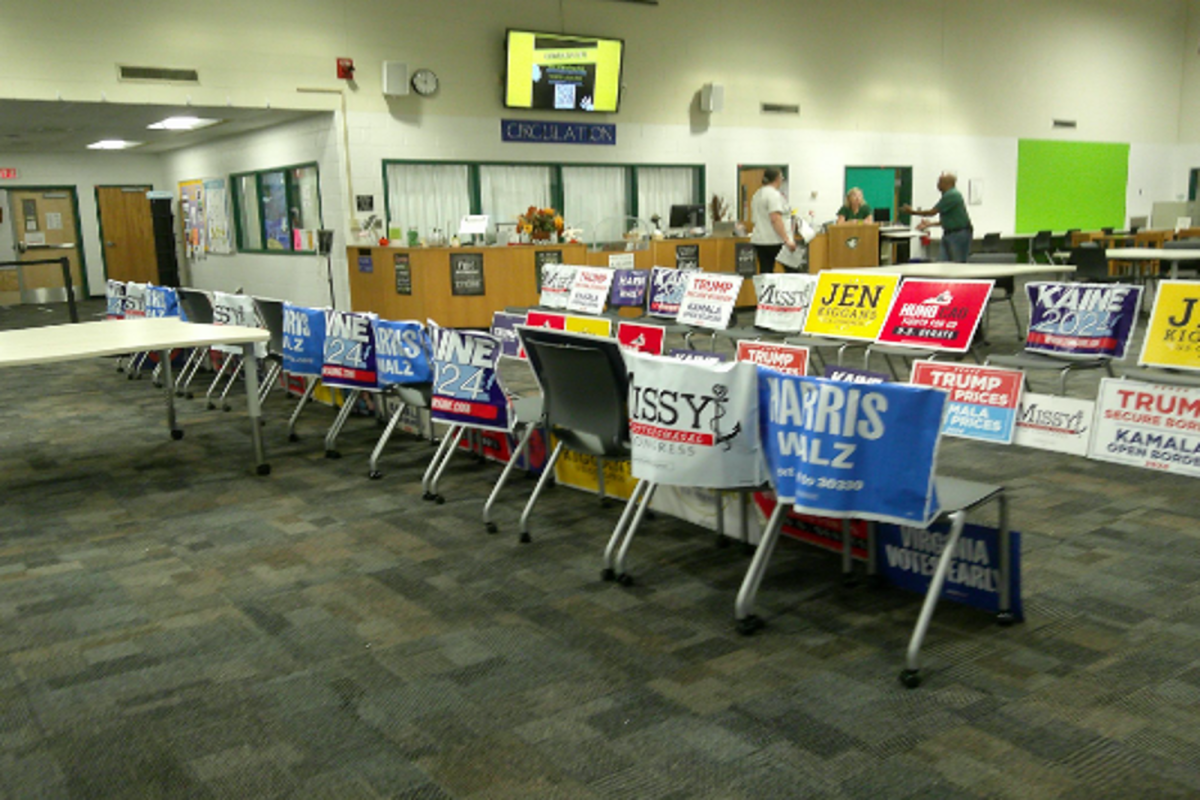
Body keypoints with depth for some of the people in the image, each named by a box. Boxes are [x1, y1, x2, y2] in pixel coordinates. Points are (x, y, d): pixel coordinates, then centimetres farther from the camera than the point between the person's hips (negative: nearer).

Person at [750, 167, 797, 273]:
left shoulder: (758, 194, 17)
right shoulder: (774, 194, -12)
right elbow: (775, 219, -22)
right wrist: (787, 240, -25)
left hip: (759, 240, 9)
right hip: (775, 241, -9)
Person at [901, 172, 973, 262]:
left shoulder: (951, 195, -17)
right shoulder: (949, 195, 14)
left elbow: (932, 212, -15)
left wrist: (912, 211, -3)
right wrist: (931, 224, 17)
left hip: (960, 234, -10)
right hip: (948, 233, 10)